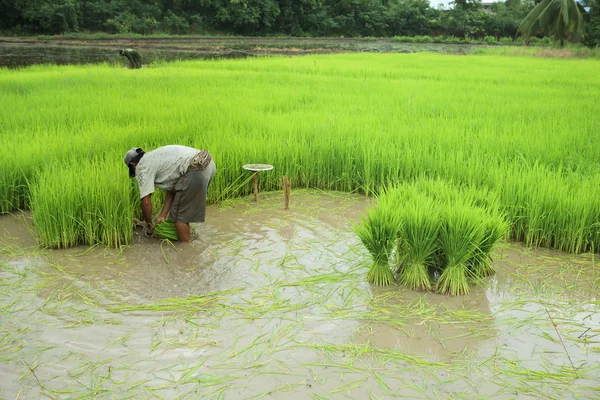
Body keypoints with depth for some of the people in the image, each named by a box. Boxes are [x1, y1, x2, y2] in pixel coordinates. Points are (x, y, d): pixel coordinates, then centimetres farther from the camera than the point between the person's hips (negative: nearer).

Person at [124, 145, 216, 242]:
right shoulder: (155, 157, 31)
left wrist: (149, 224, 18)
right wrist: (162, 216, 25)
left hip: (196, 170, -10)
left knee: (180, 215, 3)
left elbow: (146, 201, 2)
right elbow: (171, 189, 28)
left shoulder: (142, 166, 6)